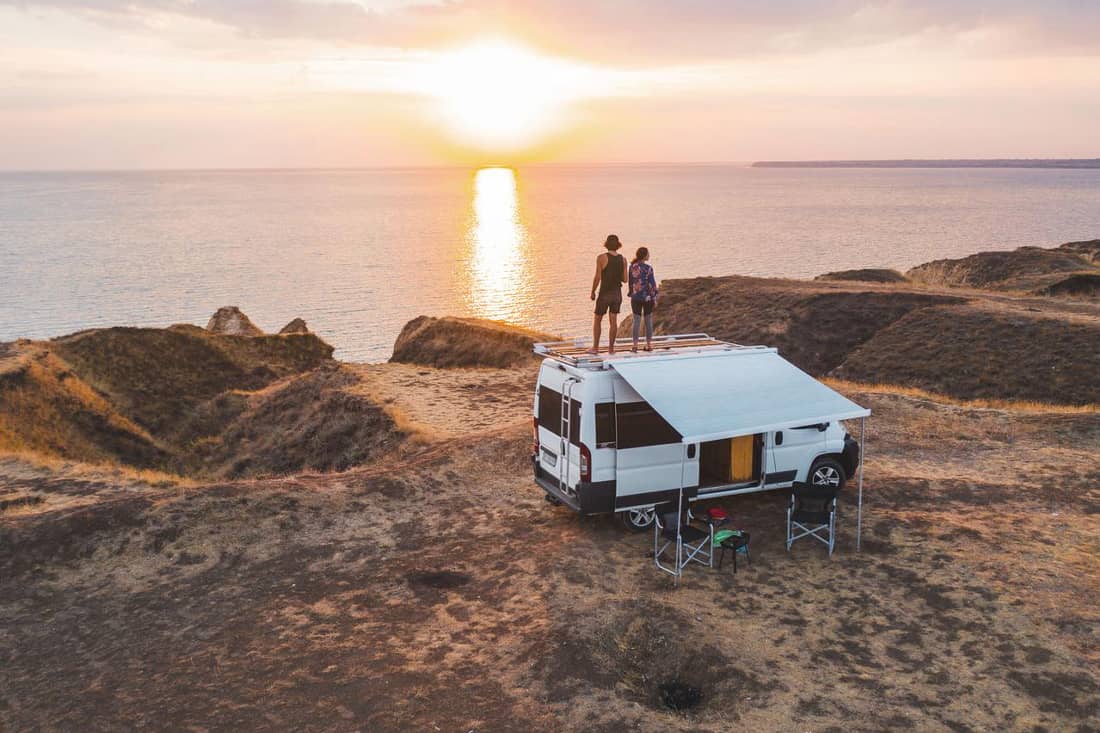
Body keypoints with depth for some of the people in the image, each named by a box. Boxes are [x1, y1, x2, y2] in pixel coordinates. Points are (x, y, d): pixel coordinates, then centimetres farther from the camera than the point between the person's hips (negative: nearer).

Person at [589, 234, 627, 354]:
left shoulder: (602, 258, -13)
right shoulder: (623, 259, 0)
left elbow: (597, 278, -13)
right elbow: (624, 279, 2)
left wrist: (593, 292, -1)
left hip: (605, 294, -4)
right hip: (617, 293, 4)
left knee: (597, 320, 8)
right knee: (613, 321, 7)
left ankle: (595, 347, 8)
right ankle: (611, 348, 7)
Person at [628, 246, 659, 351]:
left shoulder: (632, 267, -1)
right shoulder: (648, 268, -11)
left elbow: (630, 282, 4)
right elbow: (652, 284, -9)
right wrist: (654, 298, -3)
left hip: (635, 297, 2)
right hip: (647, 297, -2)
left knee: (636, 321, 6)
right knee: (648, 321, 9)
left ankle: (635, 345, 3)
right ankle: (649, 344, 14)